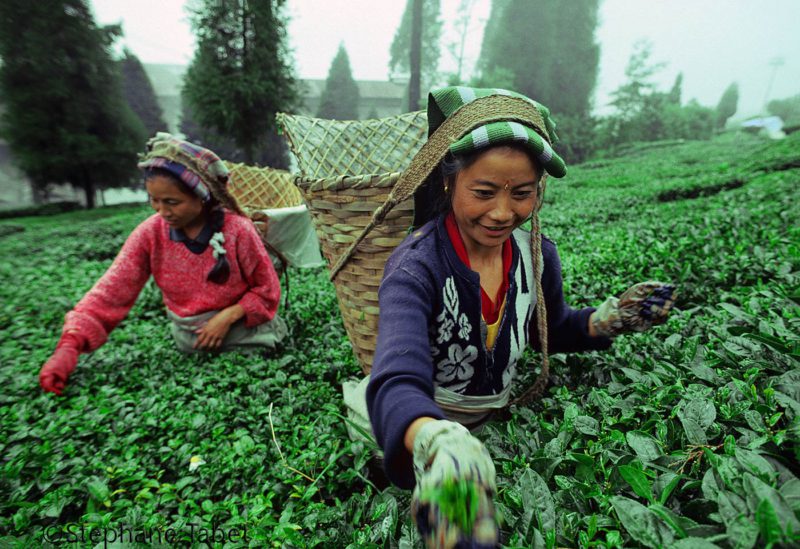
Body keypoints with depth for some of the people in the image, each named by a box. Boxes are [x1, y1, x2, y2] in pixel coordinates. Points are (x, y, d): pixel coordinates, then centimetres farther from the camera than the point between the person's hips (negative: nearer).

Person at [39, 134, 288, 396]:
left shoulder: (237, 229, -22)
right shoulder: (150, 234, -12)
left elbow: (267, 290, -12)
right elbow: (110, 292, -15)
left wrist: (228, 316, -24)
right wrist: (70, 345, -27)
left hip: (244, 333, -3)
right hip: (191, 341, 3)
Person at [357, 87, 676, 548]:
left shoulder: (538, 254, -13)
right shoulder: (416, 268, -30)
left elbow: (549, 332, 6)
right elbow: (397, 383, -46)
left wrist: (607, 320, -13)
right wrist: (438, 442, -67)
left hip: (501, 418, 5)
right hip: (427, 421, -4)